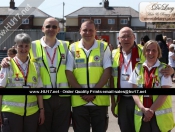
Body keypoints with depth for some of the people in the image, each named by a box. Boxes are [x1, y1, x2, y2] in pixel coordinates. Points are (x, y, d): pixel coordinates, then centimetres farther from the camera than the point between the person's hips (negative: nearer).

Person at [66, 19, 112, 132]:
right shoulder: (73, 48, 6)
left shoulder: (104, 47, 5)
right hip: (79, 101, 1)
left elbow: (107, 71, -2)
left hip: (100, 100, 0)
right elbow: (69, 73, 0)